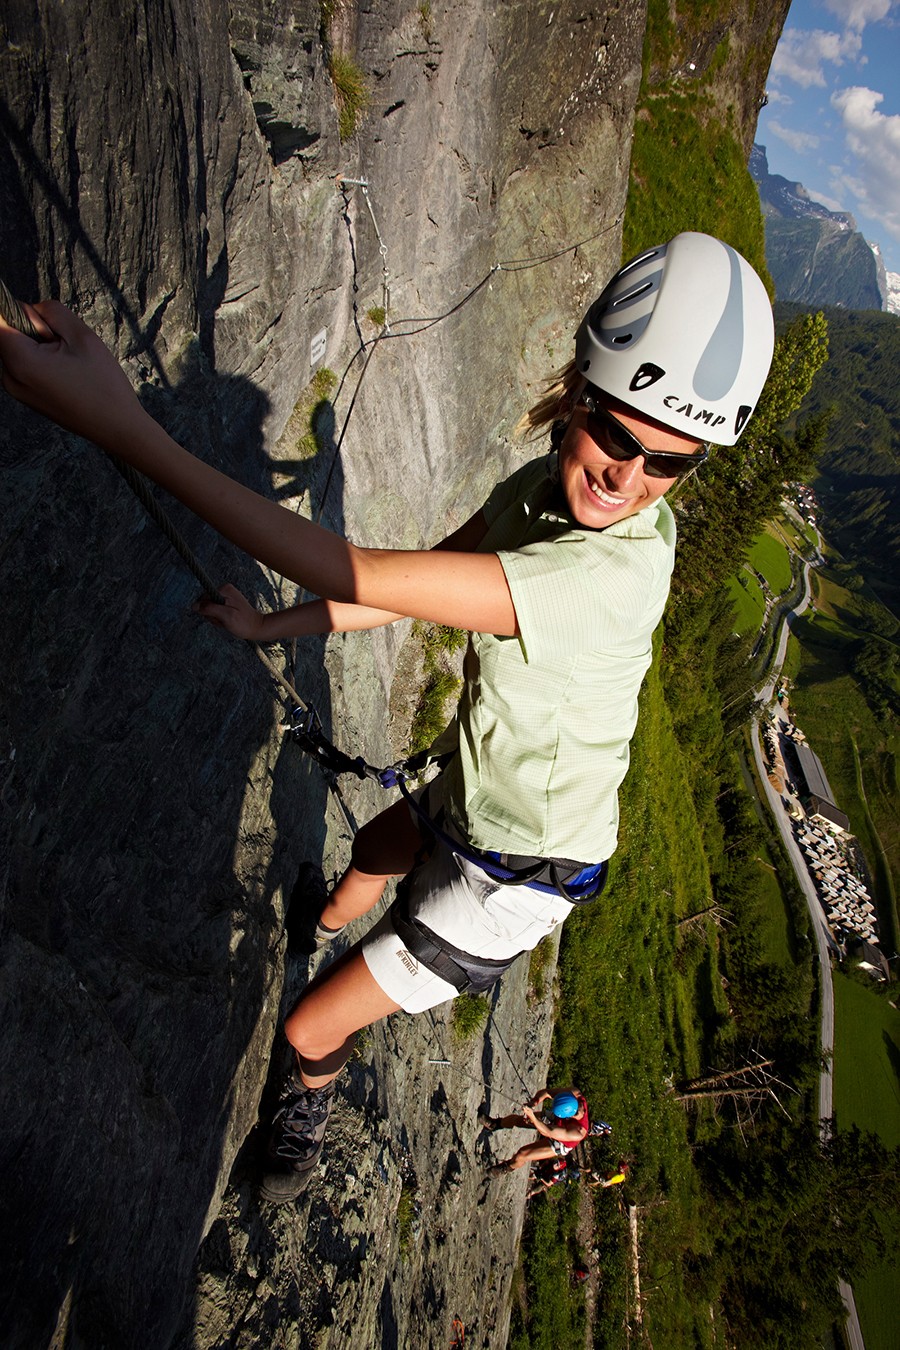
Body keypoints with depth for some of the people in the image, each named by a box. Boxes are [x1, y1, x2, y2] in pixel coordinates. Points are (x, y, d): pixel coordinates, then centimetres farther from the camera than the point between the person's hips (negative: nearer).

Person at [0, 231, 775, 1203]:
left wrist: (125, 426, -38)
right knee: (367, 859, 37)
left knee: (310, 1029, 7)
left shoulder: (615, 572, -37)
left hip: (513, 875, -7)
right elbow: (418, 582, 2)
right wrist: (270, 629, 6)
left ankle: (310, 1092, 46)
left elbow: (362, 579, -40)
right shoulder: (549, 485, -10)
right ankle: (317, 935, 74)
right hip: (470, 798, 8)